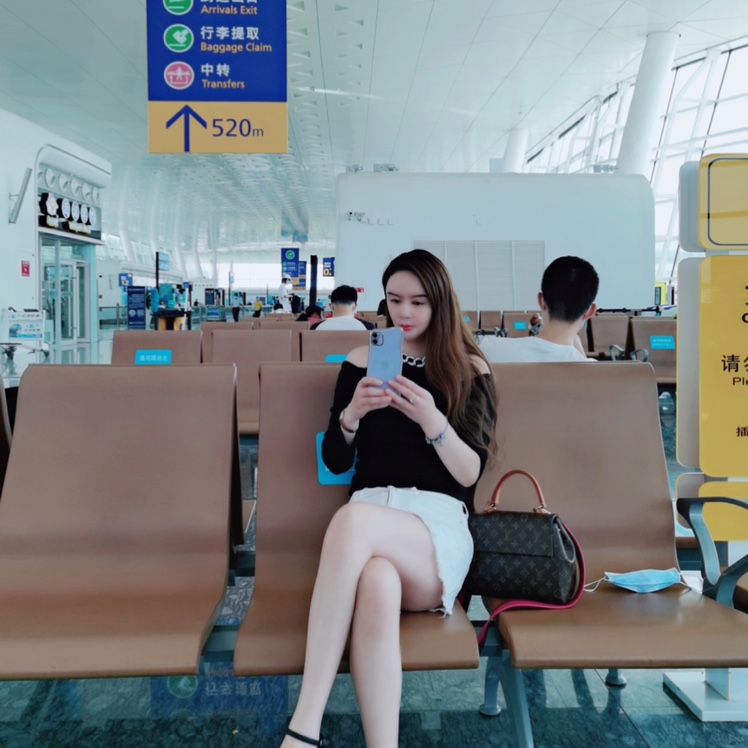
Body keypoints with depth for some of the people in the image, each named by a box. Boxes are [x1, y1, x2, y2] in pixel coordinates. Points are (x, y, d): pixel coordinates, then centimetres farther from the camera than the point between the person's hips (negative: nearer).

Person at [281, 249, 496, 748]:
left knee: (354, 519, -38)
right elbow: (335, 462, 11)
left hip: (440, 524, -1)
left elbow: (470, 474, 0)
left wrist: (432, 420, -18)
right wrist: (351, 414, -10)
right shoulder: (362, 362, 13)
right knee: (377, 585, -39)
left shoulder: (470, 369, 8)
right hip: (371, 515, 2)